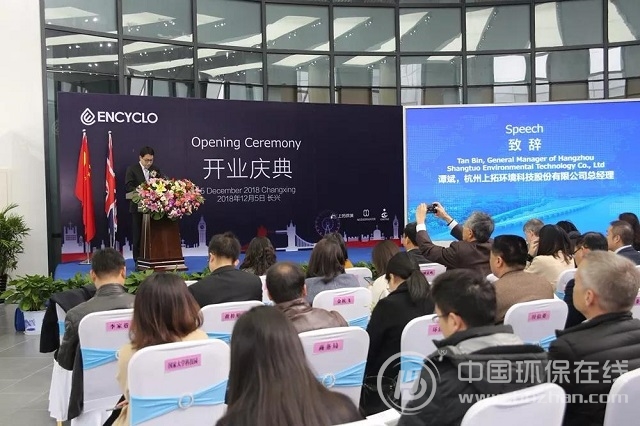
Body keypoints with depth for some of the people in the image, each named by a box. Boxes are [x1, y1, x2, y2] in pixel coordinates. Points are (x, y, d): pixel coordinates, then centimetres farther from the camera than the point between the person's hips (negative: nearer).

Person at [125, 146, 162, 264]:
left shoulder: (155, 169, 11)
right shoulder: (132, 169, 0)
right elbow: (128, 187, -9)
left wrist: (156, 177, -10)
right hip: (138, 207, -3)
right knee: (138, 235, 4)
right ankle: (138, 260, 10)